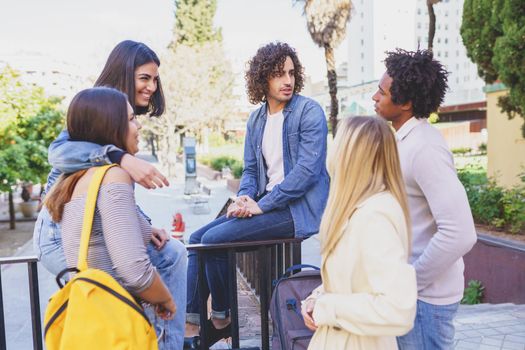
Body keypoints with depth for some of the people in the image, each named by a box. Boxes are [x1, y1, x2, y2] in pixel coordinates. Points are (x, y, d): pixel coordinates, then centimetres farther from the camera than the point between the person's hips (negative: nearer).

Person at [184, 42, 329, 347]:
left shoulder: (310, 111, -10)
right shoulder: (256, 119, 12)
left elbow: (308, 168, -19)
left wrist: (262, 205, -18)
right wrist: (244, 198, -7)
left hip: (298, 208, -8)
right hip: (266, 204, 8)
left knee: (214, 239, -18)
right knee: (197, 238, -1)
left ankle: (221, 319, 4)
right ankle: (191, 324, 3)